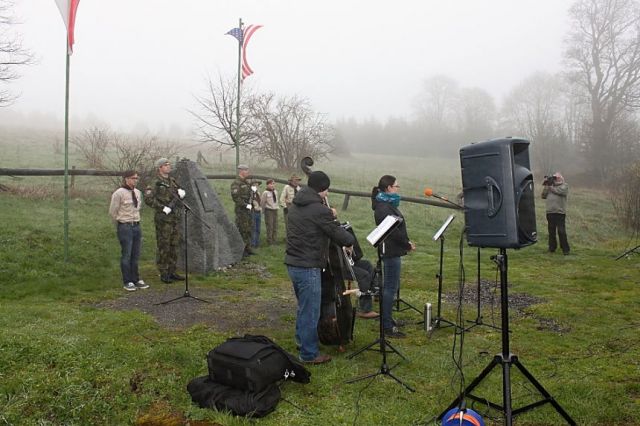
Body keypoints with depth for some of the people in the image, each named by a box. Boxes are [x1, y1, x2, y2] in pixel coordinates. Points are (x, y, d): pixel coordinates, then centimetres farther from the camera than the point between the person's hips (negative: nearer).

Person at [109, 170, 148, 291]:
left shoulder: (138, 193, 8)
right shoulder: (119, 193, -12)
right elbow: (112, 212, -6)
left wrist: (136, 222, 16)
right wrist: (121, 225, 3)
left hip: (137, 226, 6)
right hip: (125, 227, -6)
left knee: (135, 255, 12)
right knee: (126, 255, 1)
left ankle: (136, 280, 23)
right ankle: (127, 282, 11)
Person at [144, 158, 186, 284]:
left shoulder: (172, 181, 13)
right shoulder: (156, 183, -10)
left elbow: (180, 192, 24)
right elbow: (148, 199, -20)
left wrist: (181, 192, 0)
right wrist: (163, 208, -22)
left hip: (174, 218, 8)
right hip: (163, 219, -8)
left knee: (174, 246, 12)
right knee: (163, 246, -2)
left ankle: (172, 272, 21)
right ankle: (163, 274, 6)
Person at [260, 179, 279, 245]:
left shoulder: (275, 192, 8)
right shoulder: (265, 193, -10)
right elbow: (262, 202, -4)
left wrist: (277, 207, 9)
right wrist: (263, 210, 3)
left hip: (275, 210, 6)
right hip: (269, 210, -6)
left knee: (275, 226, 9)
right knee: (270, 227, -3)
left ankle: (274, 240, 19)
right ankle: (269, 241, 6)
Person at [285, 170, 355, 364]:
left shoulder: (295, 204, 9)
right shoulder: (319, 209, -19)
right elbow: (337, 233, -13)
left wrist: (328, 216, 16)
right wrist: (351, 240, 6)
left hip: (292, 263, 9)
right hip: (308, 267, -9)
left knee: (303, 306, 26)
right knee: (310, 311, 3)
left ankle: (301, 339, 42)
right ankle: (309, 354, 15)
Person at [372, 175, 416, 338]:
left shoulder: (388, 205, 15)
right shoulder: (383, 207, -18)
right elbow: (393, 231, -23)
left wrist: (407, 241, 5)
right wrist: (408, 245, -12)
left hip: (393, 251, 11)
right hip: (390, 251, -11)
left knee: (390, 286, 17)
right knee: (390, 287, -5)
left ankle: (387, 319, 29)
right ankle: (387, 326, 1)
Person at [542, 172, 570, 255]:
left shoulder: (564, 185, 7)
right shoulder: (549, 185, 20)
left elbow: (560, 191, -15)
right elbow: (543, 196, 12)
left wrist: (551, 187, -4)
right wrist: (546, 186, 3)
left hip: (560, 212, -5)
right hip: (550, 212, 5)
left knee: (561, 231, -8)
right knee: (551, 231, 9)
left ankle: (565, 249, -1)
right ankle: (552, 247, 17)